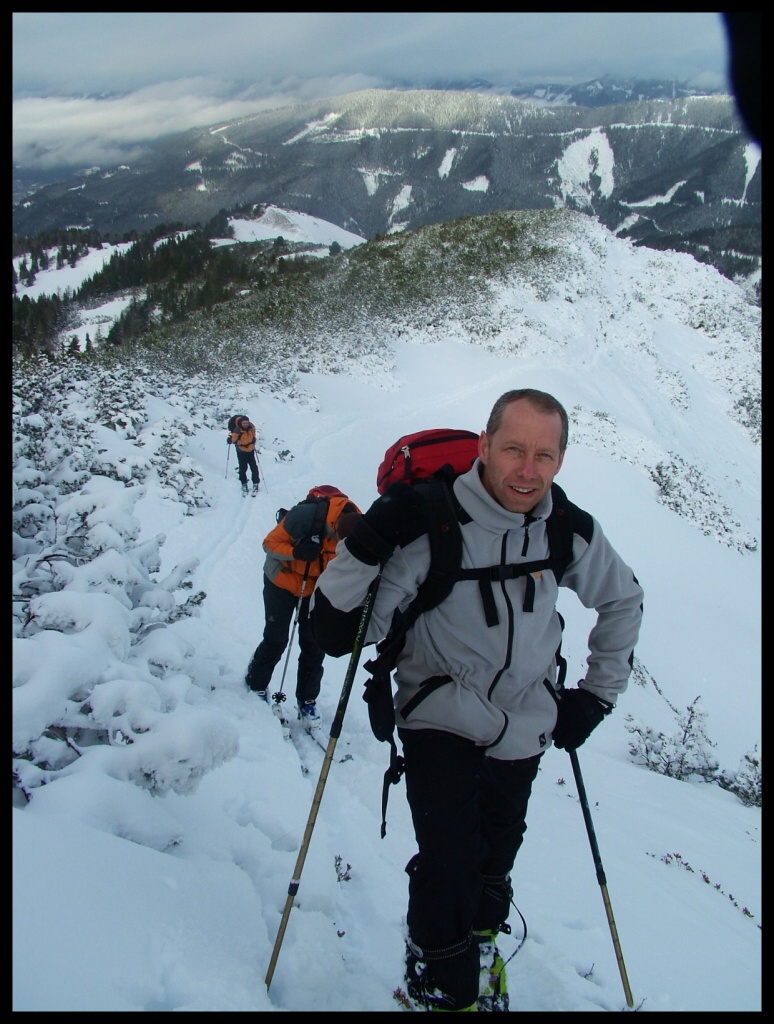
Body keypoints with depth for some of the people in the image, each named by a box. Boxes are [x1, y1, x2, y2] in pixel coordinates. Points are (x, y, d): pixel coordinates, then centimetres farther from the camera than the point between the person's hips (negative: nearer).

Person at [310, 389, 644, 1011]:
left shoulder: (572, 533, -11)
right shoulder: (429, 525, -24)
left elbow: (623, 601, 11)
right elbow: (336, 634, -25)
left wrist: (598, 695, 8)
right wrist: (366, 546, -39)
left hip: (526, 729, 4)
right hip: (441, 721, -4)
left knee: (495, 859, 20)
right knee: (449, 865, -10)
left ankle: (482, 937, 51)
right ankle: (441, 988, 20)